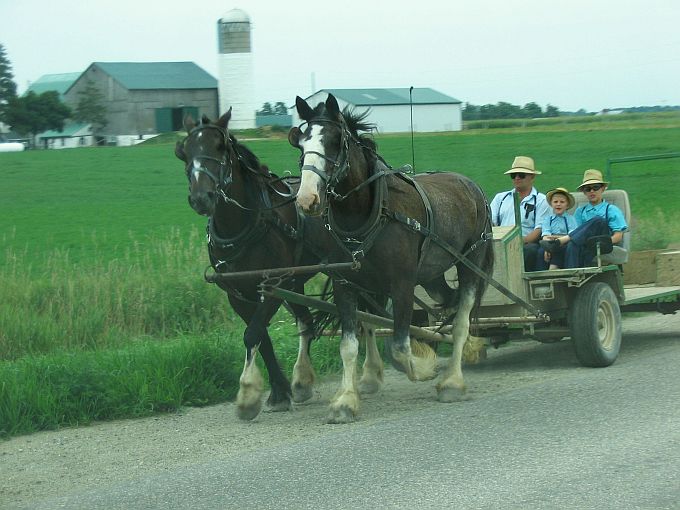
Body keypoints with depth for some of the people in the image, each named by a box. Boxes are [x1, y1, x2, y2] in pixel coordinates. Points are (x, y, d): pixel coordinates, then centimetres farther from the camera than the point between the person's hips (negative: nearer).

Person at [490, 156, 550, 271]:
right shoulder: (501, 197, 27)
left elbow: (539, 230, 0)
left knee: (531, 249, -38)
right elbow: (490, 222, 14)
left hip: (526, 244, -3)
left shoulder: (541, 200, 14)